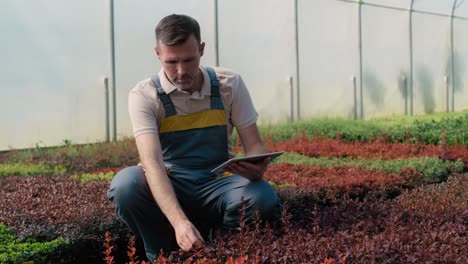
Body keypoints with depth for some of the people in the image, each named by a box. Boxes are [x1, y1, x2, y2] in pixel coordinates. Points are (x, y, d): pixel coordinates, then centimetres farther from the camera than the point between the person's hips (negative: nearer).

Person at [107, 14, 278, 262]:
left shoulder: (229, 84, -5)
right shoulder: (144, 95, -13)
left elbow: (254, 145, -4)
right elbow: (152, 162, -26)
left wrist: (257, 168, -31)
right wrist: (180, 221, -43)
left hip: (217, 185, 1)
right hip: (166, 187, -1)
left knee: (263, 197, -30)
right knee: (125, 184, -33)